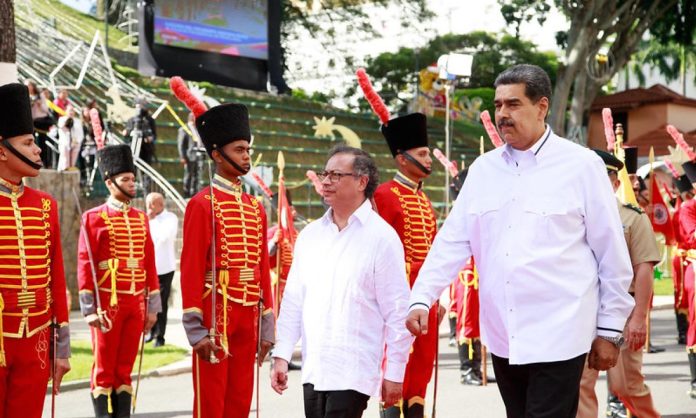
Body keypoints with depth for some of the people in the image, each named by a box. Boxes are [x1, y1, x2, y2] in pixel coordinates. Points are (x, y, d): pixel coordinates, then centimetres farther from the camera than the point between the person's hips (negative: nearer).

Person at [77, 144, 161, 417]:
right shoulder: (94, 218, -3)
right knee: (104, 371, 0)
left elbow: (150, 264, 13)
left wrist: (152, 307, 10)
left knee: (125, 369, 8)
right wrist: (89, 309, -12)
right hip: (108, 303, -5)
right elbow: (85, 265, -7)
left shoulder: (141, 218, 12)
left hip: (136, 303, 5)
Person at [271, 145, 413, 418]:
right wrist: (282, 356, 9)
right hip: (313, 371, 6)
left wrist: (395, 373, -7)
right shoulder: (310, 235, 11)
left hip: (353, 374, -6)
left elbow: (398, 313, -6)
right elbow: (293, 301, 14)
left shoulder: (382, 237, -6)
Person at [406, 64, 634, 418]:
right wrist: (422, 299, -4)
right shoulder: (483, 169, 9)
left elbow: (612, 254, -2)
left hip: (558, 338, -5)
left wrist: (609, 330, -1)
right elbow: (451, 242, 9)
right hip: (501, 337, 5)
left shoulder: (581, 165, -5)